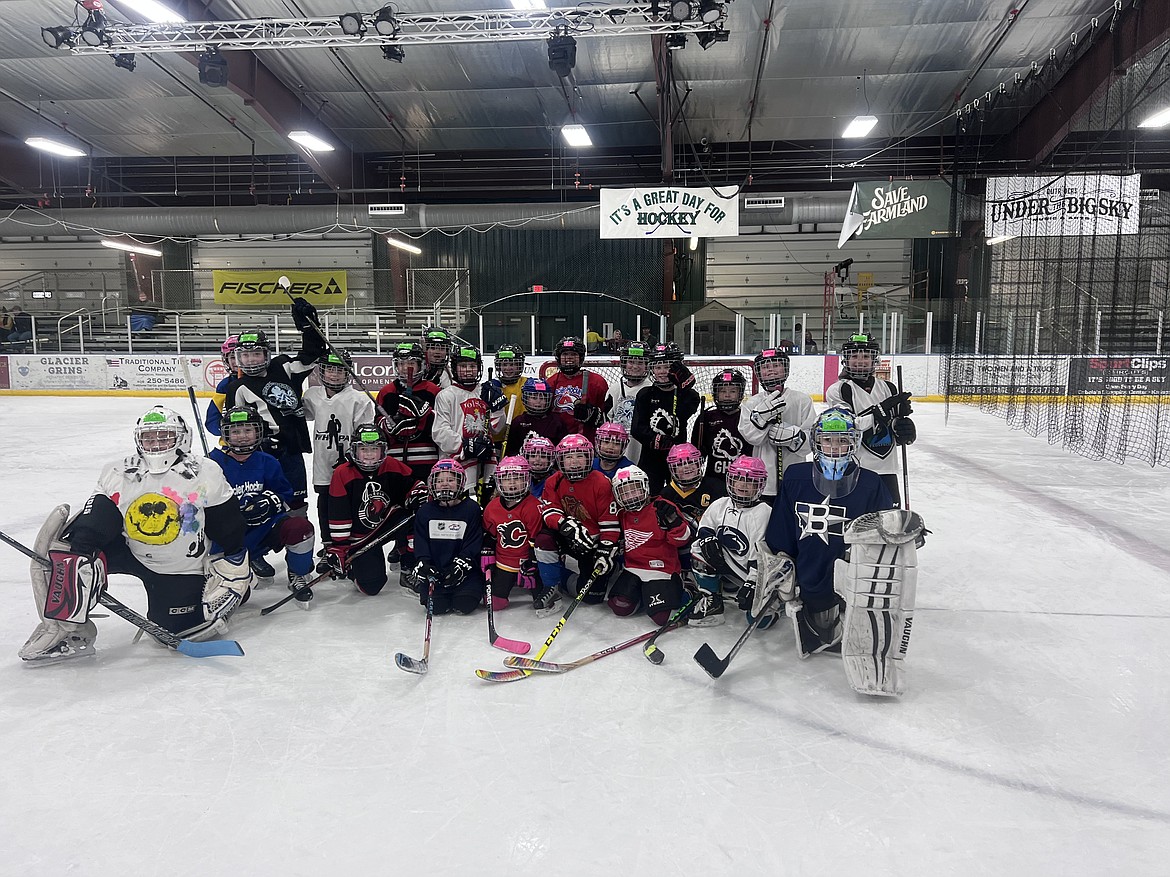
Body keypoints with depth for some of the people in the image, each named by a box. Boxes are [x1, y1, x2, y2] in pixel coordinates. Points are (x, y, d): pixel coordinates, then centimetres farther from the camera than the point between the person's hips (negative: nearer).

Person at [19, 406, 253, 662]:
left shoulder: (206, 475, -14)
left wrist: (234, 576, -7)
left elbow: (229, 532, -9)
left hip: (184, 571, -3)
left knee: (173, 628, -10)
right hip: (133, 553, 3)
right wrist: (83, 556, -30)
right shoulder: (117, 475, -6)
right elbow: (94, 523, -13)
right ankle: (68, 626, -11)